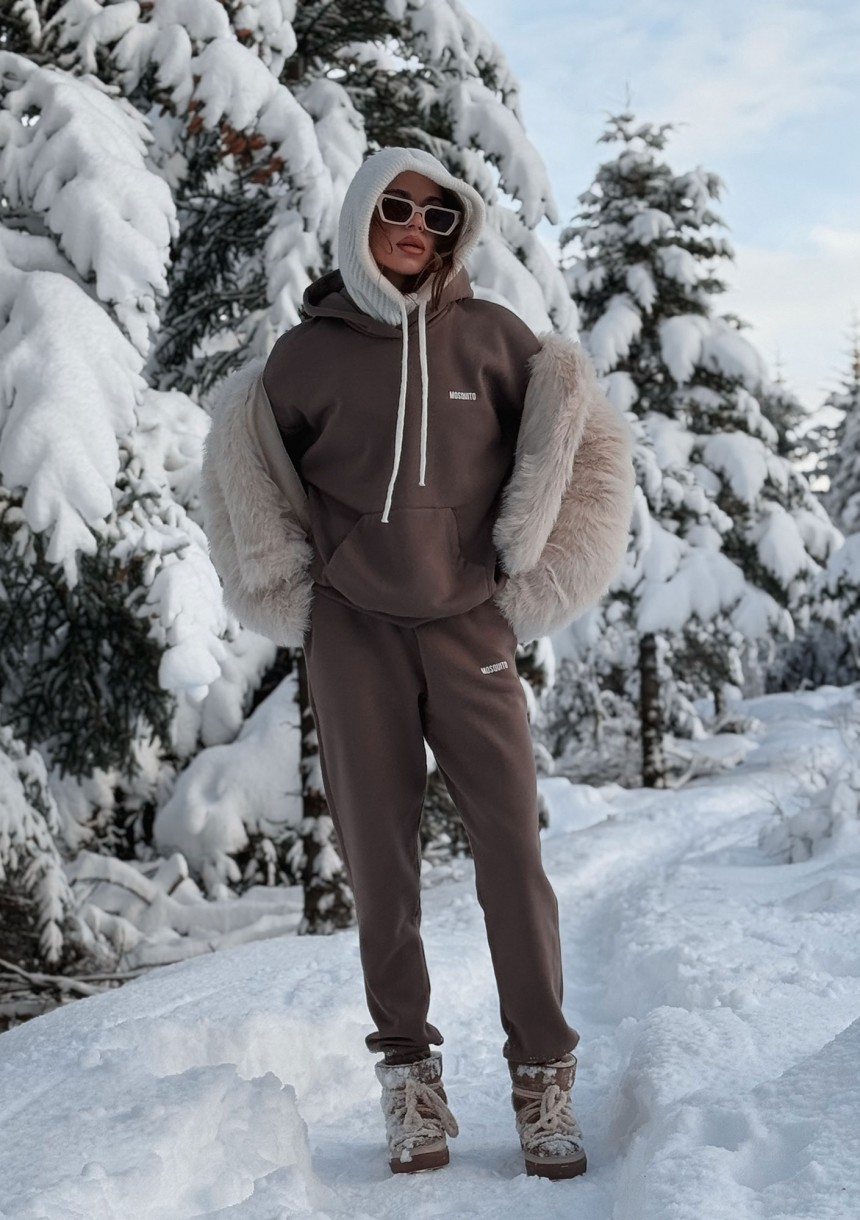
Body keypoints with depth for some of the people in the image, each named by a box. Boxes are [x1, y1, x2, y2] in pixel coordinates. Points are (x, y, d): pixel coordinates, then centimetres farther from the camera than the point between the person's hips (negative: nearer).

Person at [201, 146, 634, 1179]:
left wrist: (526, 581, 5)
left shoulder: (493, 339, 3)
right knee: (378, 857, 2)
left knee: (512, 849, -6)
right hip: (352, 633, 1)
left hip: (469, 626, 0)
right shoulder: (305, 355, 3)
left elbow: (588, 442, 9)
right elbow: (250, 476, 14)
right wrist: (298, 598, 7)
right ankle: (408, 1071, 13)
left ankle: (542, 1075, 3)